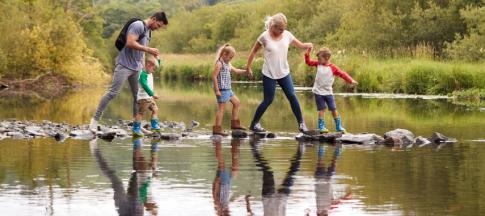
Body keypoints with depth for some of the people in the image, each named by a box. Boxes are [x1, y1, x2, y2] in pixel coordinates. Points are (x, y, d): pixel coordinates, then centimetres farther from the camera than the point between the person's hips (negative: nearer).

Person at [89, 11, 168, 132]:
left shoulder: (148, 31, 17)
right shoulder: (138, 25, -10)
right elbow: (130, 43, -22)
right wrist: (148, 49, -19)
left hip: (137, 68, 9)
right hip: (124, 65, -9)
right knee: (113, 93, -10)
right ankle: (95, 119, -4)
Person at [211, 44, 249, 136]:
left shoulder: (227, 64, 16)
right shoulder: (219, 63, -13)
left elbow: (235, 70, 29)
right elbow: (214, 76, -18)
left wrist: (245, 71, 13)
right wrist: (217, 90, -21)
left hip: (227, 89, 10)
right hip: (222, 89, -10)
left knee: (237, 102, 17)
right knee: (221, 108, -9)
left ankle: (235, 123, 25)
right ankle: (217, 128, -9)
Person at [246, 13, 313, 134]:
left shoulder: (287, 35, -2)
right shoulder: (265, 36, -12)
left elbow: (300, 45, 5)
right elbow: (254, 51, -1)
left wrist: (307, 45, -18)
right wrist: (248, 67, 0)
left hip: (284, 73, 4)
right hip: (269, 74, -4)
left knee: (292, 96, -4)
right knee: (268, 100, -1)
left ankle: (301, 123, 2)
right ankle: (254, 124, 12)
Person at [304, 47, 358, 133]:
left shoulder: (333, 68, -10)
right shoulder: (318, 64, 2)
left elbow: (342, 74, -12)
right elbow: (308, 62, 10)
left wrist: (351, 81, -21)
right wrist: (307, 53, -3)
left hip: (328, 92, -1)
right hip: (318, 92, 1)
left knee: (334, 109, 4)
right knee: (322, 109, 1)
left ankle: (338, 126, 13)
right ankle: (321, 126, 5)